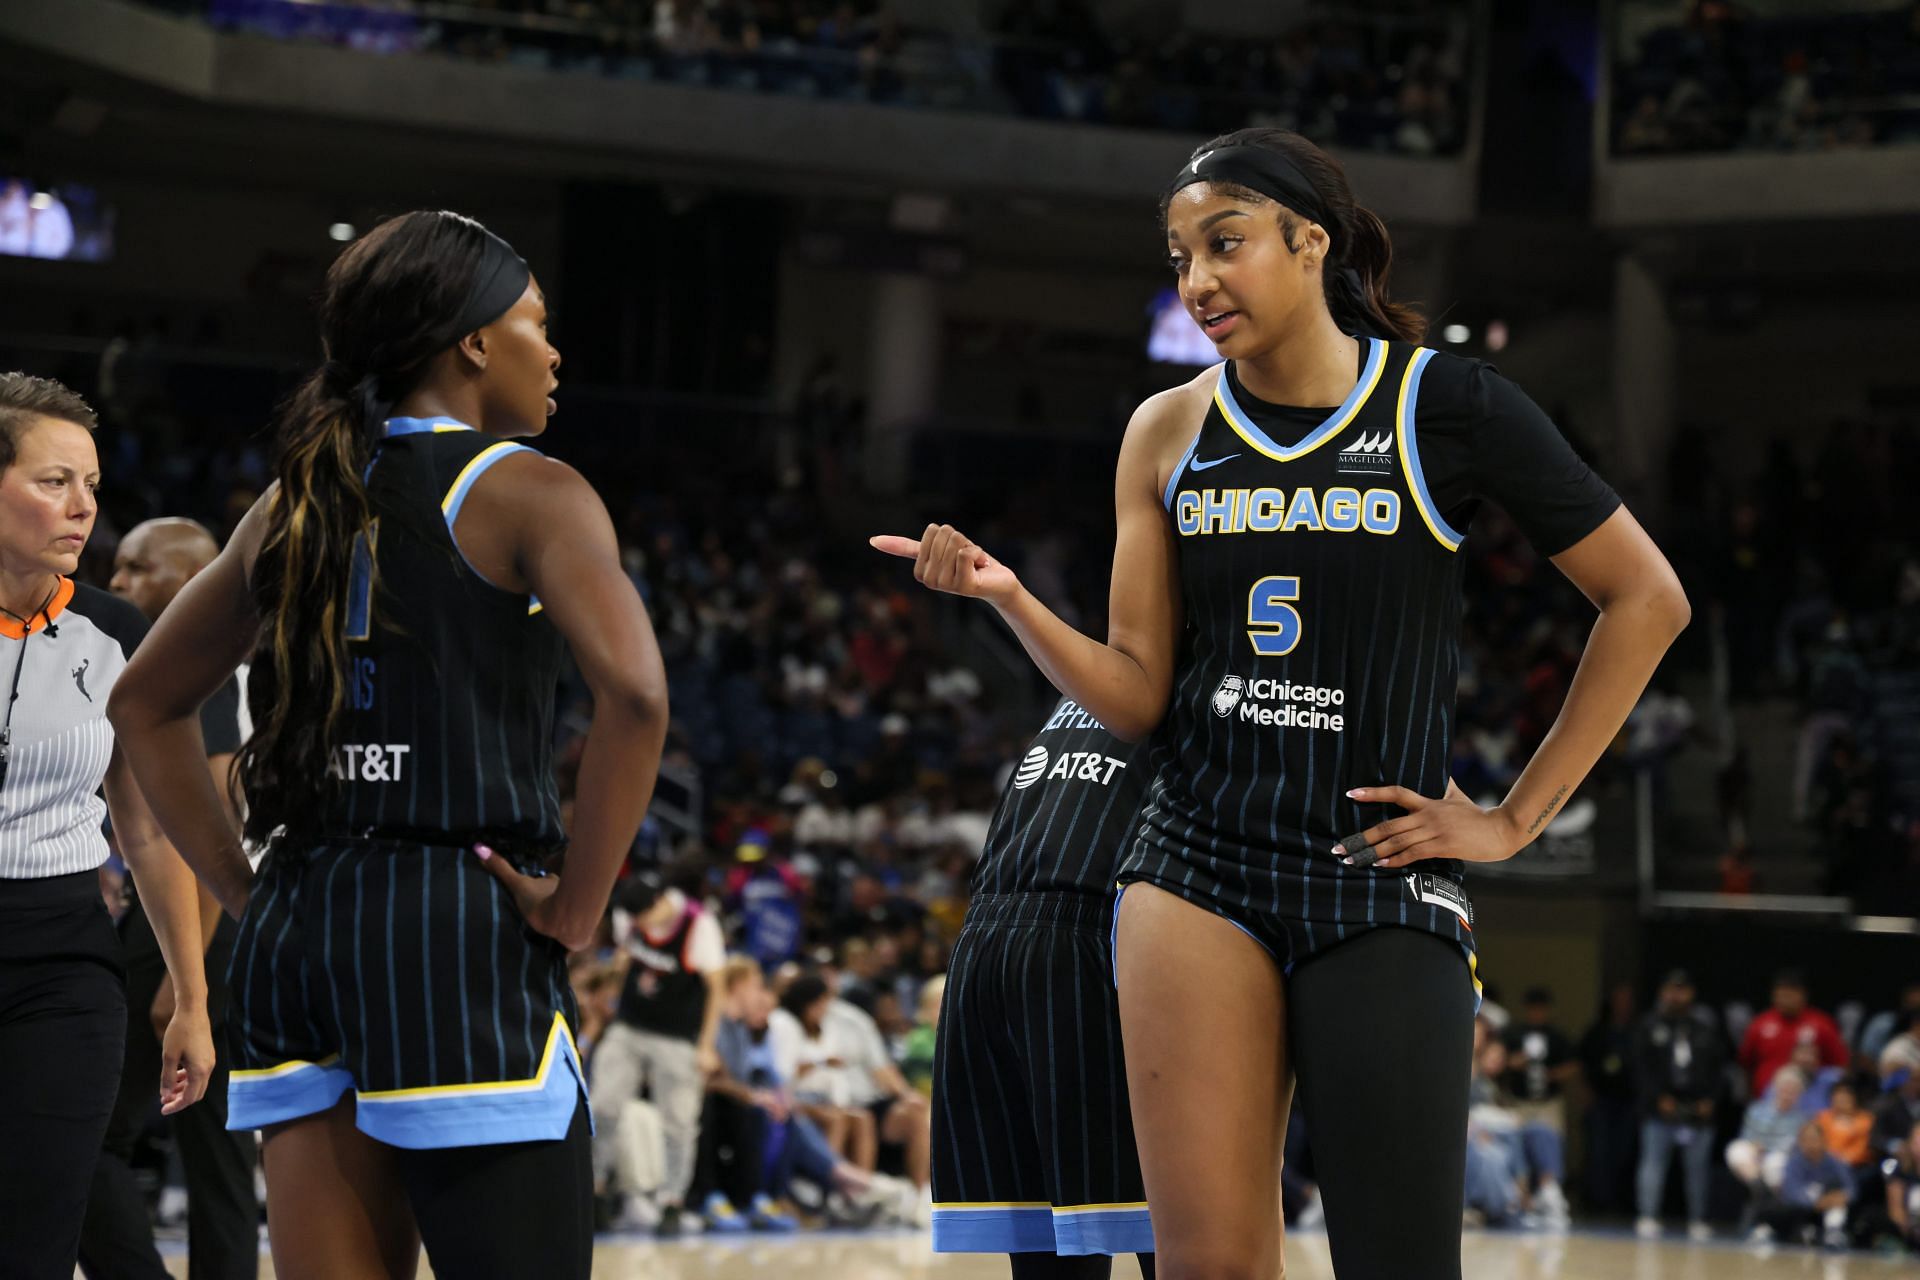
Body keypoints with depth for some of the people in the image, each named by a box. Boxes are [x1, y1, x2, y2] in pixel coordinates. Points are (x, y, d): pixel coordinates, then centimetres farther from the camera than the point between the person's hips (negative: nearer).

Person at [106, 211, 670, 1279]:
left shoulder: (298, 500, 15)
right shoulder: (524, 491, -4)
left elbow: (147, 702, 23)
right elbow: (634, 692, -19)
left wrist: (245, 892, 17)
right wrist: (575, 908, -11)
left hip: (296, 938, 7)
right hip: (462, 933, -6)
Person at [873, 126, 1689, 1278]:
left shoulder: (1444, 405, -3)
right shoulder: (1169, 434, 8)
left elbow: (1646, 600, 2)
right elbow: (1136, 698, 8)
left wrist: (1516, 819, 0)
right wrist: (1007, 597, -10)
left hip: (1383, 881, -3)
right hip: (1199, 869, 3)